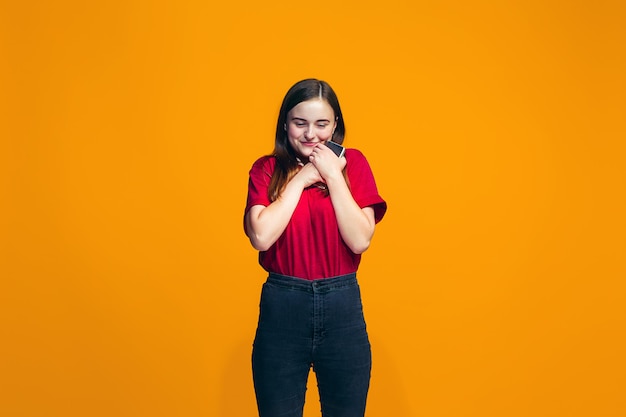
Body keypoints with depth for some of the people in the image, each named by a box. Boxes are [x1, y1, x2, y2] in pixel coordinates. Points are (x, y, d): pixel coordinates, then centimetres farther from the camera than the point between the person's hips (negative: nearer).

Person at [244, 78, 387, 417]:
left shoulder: (352, 163, 1)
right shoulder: (266, 169, 1)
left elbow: (361, 240, -10)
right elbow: (261, 236, -15)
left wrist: (332, 176, -12)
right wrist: (301, 179, -11)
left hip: (342, 307, 1)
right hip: (282, 307, 0)